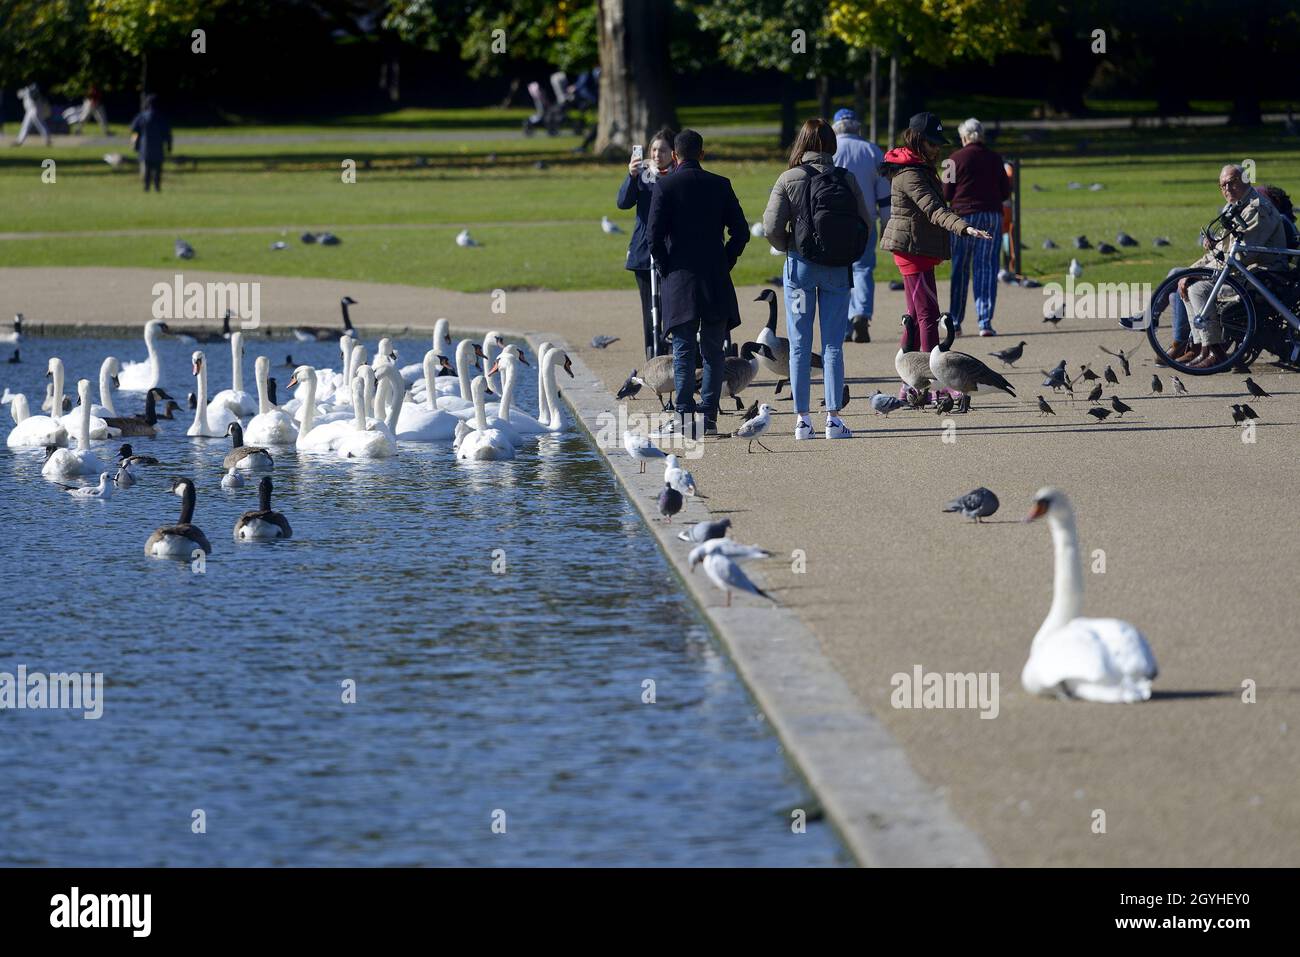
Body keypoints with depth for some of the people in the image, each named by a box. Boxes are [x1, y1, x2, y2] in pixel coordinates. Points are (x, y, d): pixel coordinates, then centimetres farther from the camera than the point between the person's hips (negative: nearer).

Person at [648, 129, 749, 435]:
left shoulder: (665, 187, -4)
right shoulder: (720, 185, 3)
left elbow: (655, 237, -9)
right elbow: (740, 232, 1)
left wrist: (665, 270, 3)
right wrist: (724, 263, 10)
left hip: (679, 282, -2)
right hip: (716, 281, 2)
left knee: (683, 352, 2)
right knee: (714, 351, 8)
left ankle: (685, 416, -3)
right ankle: (708, 416, 4)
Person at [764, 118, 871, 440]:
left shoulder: (789, 179, -7)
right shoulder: (845, 179, -3)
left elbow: (771, 227, -10)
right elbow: (865, 223, -1)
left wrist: (787, 248, 9)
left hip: (800, 266, -1)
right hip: (837, 269, 1)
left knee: (800, 346, 6)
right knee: (833, 345, 6)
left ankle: (802, 419, 5)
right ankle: (833, 417, 3)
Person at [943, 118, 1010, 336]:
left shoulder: (957, 158, -4)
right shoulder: (994, 159, 4)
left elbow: (947, 193, -3)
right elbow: (1006, 192, 7)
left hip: (964, 214, -1)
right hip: (992, 216, 1)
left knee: (960, 269, 8)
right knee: (987, 267, 2)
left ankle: (955, 321, 11)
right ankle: (985, 321, -7)